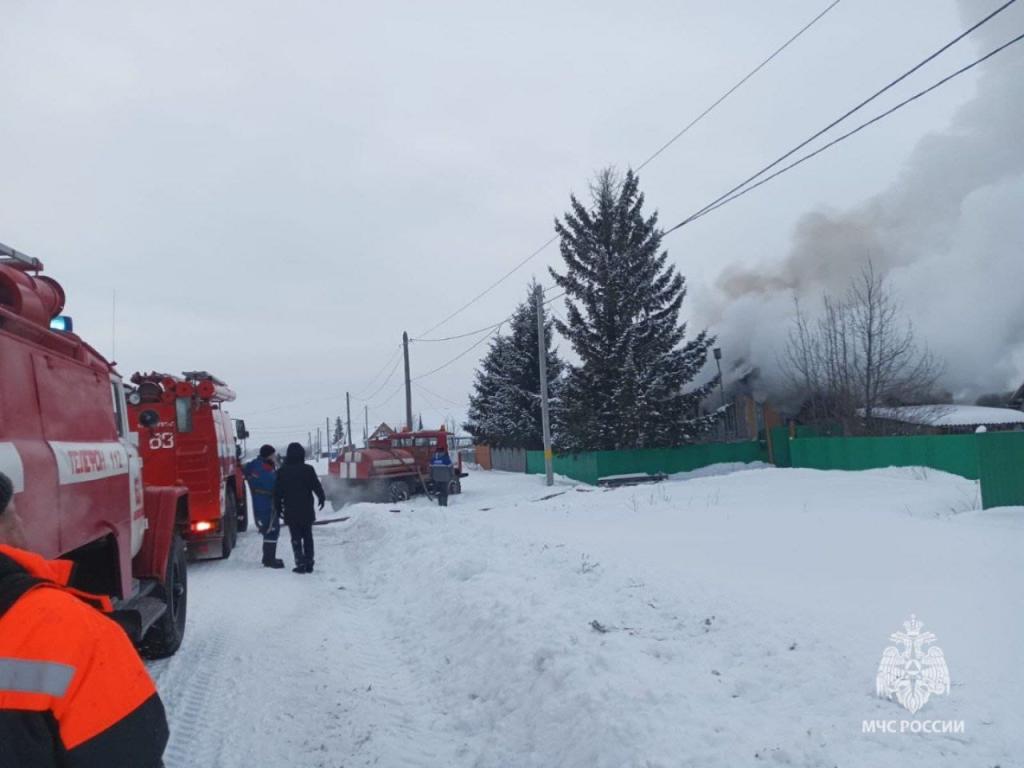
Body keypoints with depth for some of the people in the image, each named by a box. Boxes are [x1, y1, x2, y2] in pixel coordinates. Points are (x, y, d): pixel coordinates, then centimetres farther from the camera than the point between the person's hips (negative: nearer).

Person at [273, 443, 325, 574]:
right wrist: (321, 498, 15)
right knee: (307, 536, 12)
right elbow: (317, 486, -3)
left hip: (290, 511, 0)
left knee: (296, 537, 5)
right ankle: (309, 564, 13)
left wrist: (278, 507, 12)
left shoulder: (282, 471, -3)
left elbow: (277, 492, 1)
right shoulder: (308, 470, -7)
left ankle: (301, 564, -3)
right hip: (306, 510, 0)